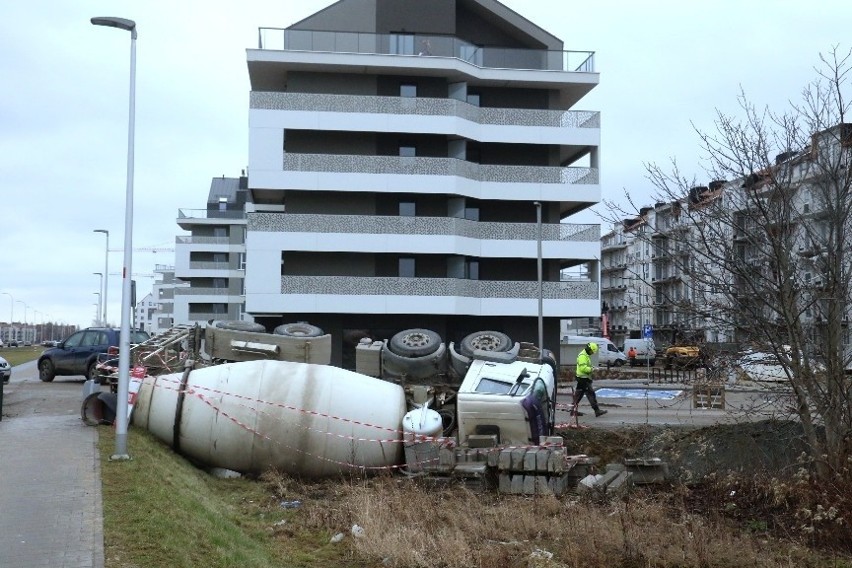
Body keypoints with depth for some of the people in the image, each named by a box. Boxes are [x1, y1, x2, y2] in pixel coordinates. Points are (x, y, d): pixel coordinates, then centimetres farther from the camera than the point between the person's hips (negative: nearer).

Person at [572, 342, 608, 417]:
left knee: (579, 395, 12)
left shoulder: (586, 355, 19)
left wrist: (591, 368, 10)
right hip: (583, 378, -11)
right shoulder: (583, 356, -16)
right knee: (591, 394, -10)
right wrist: (591, 369, -17)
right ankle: (597, 411, -10)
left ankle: (574, 411, 15)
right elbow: (583, 368, -25)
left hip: (583, 378, 11)